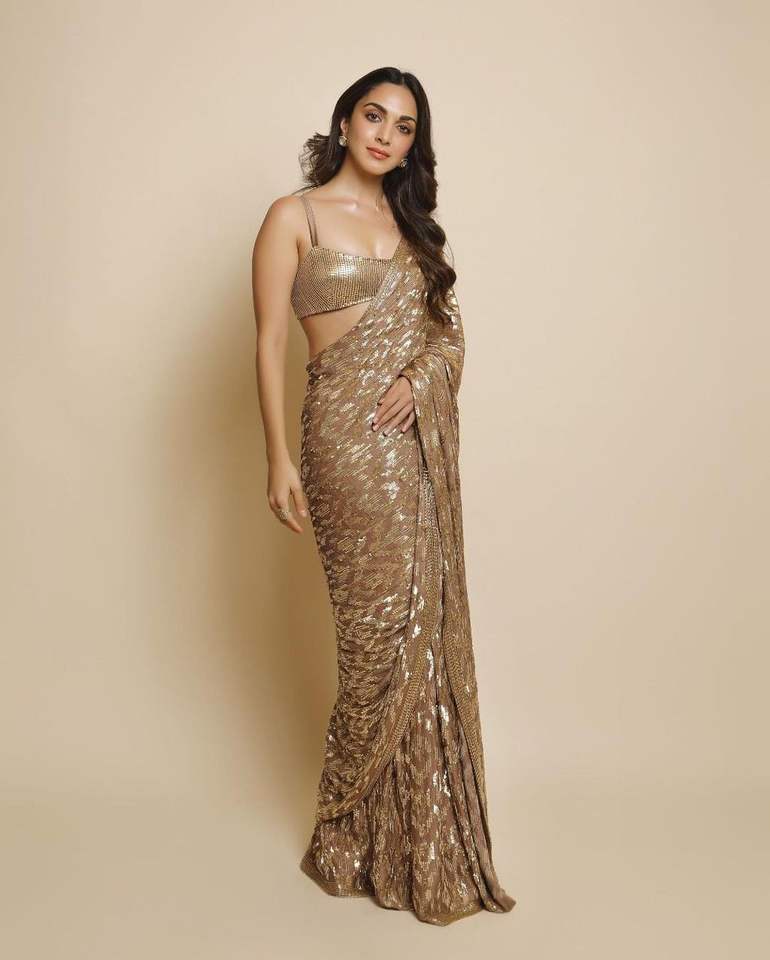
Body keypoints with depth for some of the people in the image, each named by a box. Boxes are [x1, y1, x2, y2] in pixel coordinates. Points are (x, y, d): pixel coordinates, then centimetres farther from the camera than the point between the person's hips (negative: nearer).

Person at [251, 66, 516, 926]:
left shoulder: (409, 222, 18)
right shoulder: (294, 217, 0)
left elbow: (449, 325, 15)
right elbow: (269, 345, -5)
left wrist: (420, 375, -7)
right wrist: (279, 461, -10)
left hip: (424, 435, 6)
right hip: (351, 439, -6)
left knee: (429, 621, 8)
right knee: (381, 626, -2)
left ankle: (420, 830, 26)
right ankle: (361, 831, 21)